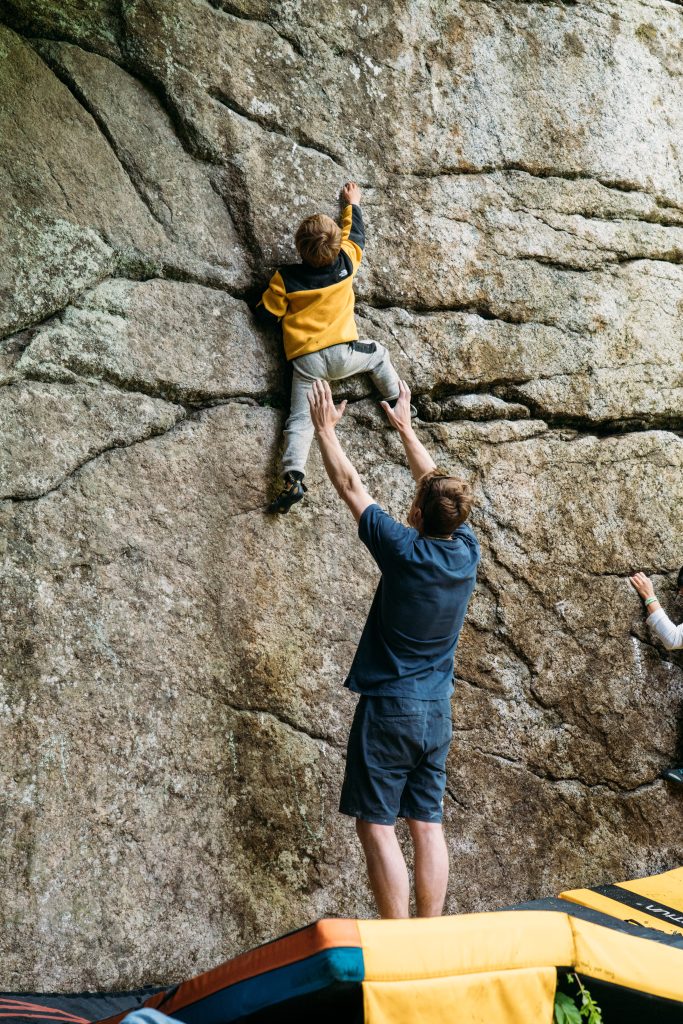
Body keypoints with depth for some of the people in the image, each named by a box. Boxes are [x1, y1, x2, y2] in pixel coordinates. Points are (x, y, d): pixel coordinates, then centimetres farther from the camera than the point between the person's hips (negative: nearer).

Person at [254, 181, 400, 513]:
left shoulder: (285, 278, -5)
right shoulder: (346, 263, 1)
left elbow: (265, 314, 4)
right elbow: (355, 234, 22)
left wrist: (274, 294, 24)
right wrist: (352, 204, 38)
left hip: (305, 360, -1)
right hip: (342, 354, 1)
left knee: (300, 421, -5)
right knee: (378, 353, 32)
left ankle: (293, 479, -23)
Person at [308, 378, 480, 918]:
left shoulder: (405, 551, -16)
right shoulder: (467, 552, -1)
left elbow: (351, 486, -5)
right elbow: (440, 486, 15)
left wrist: (325, 428, 9)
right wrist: (405, 427, 28)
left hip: (388, 708, -6)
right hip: (437, 711, 6)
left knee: (376, 825, -1)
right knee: (427, 824, 9)